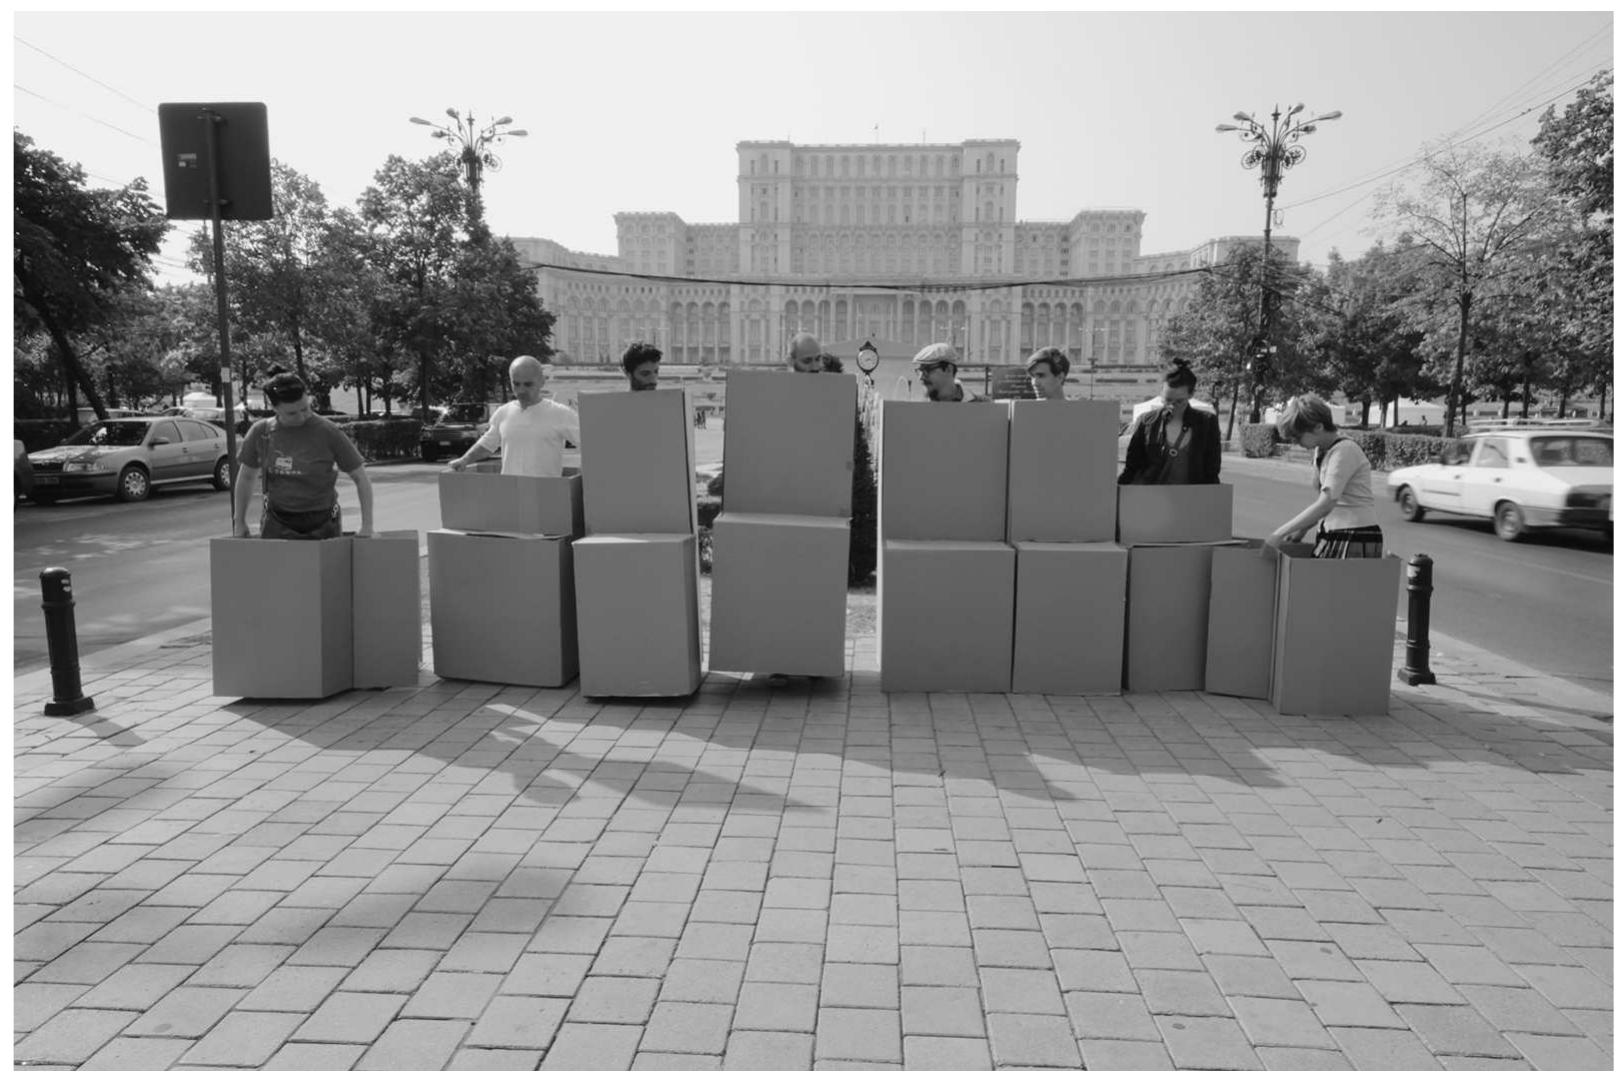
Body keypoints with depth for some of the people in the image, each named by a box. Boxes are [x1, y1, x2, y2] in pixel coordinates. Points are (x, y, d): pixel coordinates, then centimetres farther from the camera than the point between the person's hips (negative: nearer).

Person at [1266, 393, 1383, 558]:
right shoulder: (1319, 452, 13)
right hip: (1331, 538, 8)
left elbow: (1326, 504, -22)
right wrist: (1302, 529, 5)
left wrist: (1280, 534, -22)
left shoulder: (1345, 451, -13)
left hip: (1356, 541, -8)